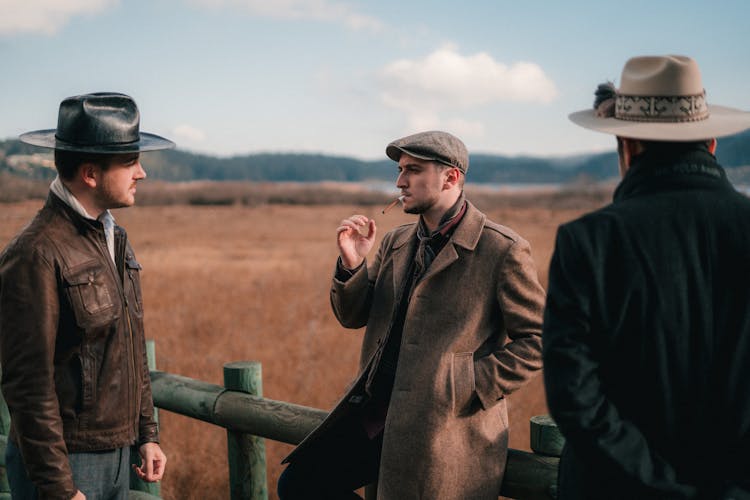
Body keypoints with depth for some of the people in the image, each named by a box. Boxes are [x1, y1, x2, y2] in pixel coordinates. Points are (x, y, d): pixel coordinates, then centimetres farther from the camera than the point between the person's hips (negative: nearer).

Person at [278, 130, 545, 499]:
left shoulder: (503, 251, -9)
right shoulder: (397, 243, 12)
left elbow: (535, 340, -8)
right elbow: (353, 316, 14)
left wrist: (472, 387, -15)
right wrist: (351, 264, -5)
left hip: (443, 430, -7)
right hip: (376, 414, 7)